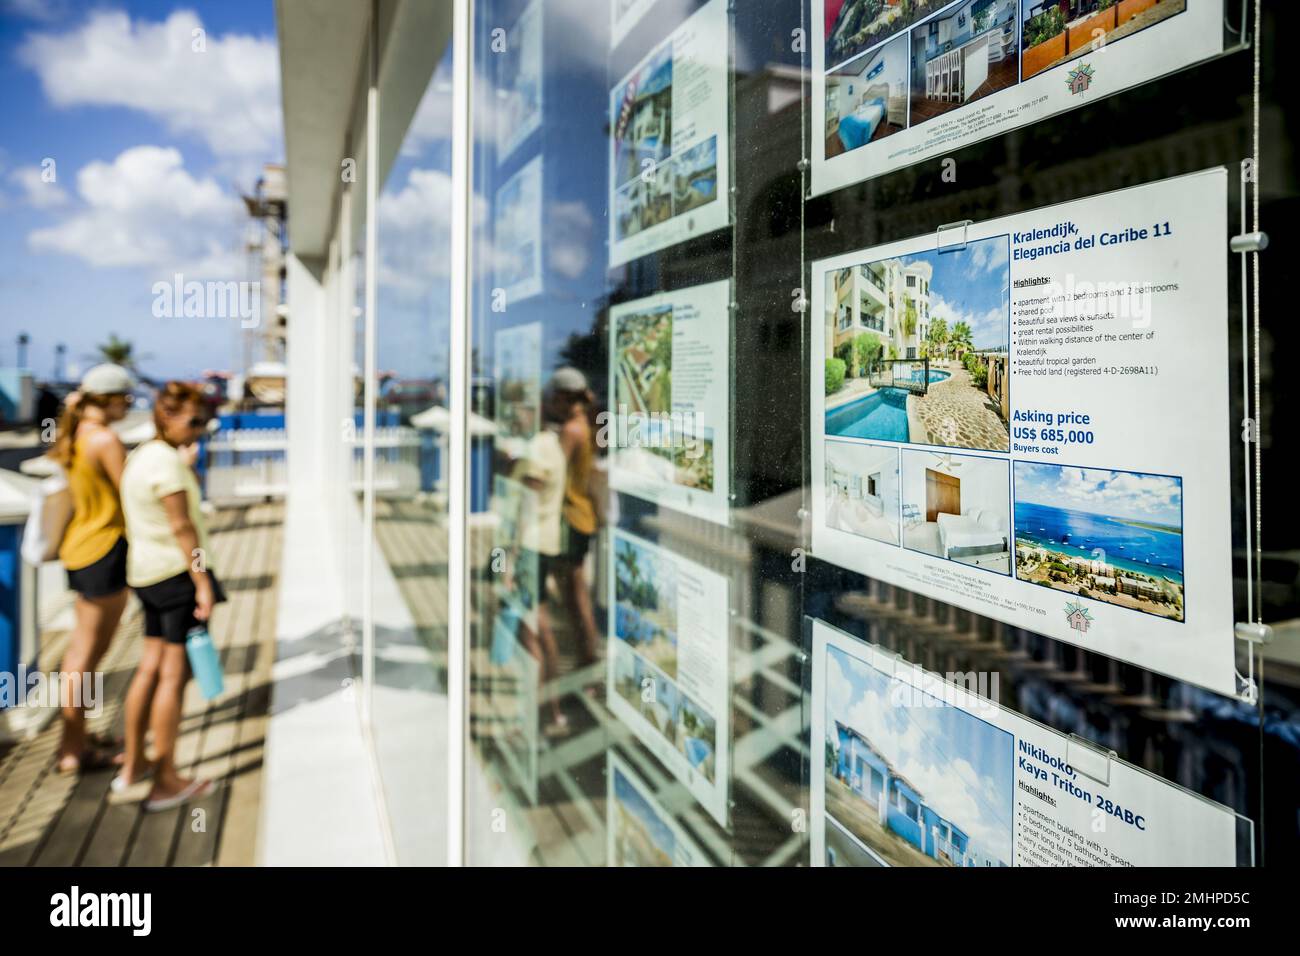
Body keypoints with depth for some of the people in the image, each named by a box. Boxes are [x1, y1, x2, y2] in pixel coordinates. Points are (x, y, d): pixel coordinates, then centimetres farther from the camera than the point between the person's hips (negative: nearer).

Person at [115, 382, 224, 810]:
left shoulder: (140, 455, 15)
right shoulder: (167, 461, -16)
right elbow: (181, 526, -19)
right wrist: (203, 581, -18)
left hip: (147, 573, 10)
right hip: (177, 571, -10)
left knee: (151, 666, 17)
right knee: (175, 673, -3)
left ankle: (133, 764, 27)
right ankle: (165, 781, 4)